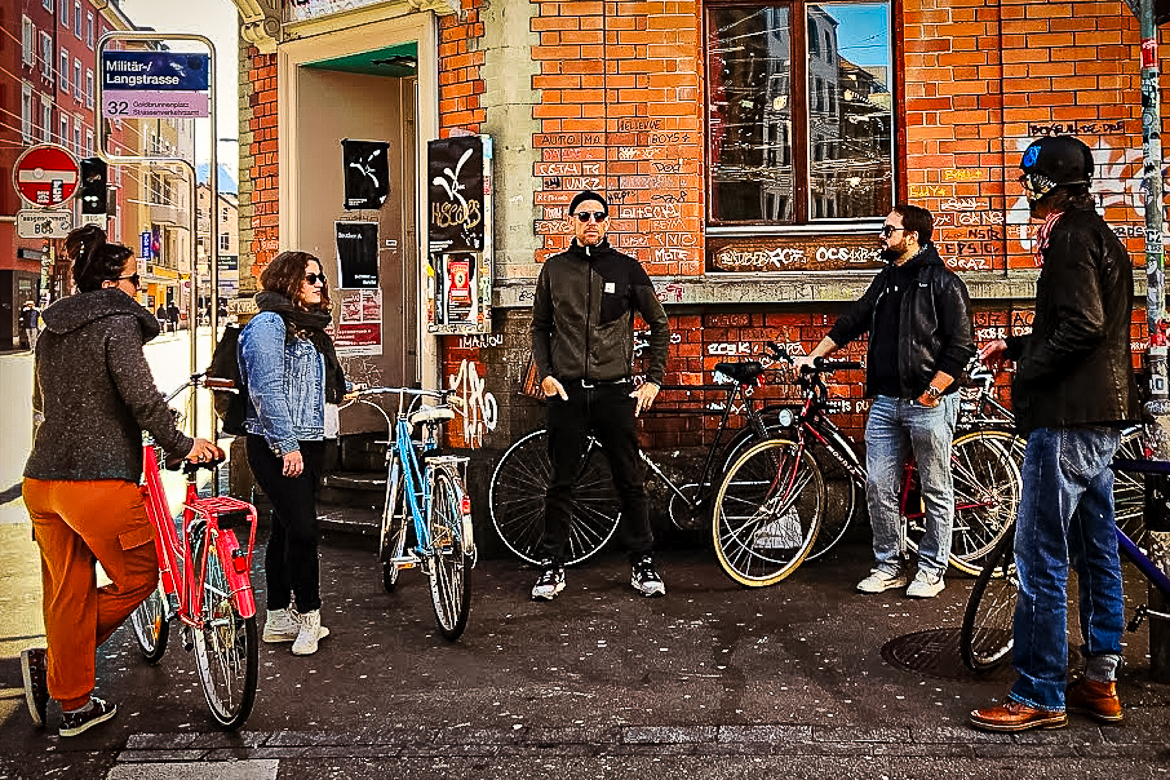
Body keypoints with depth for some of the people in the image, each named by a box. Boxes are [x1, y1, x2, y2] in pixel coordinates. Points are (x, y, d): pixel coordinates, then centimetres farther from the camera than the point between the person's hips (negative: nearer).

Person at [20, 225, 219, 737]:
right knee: (138, 576, 11)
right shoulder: (117, 324, -8)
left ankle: (73, 705, 23)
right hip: (99, 480, -8)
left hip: (43, 478, 8)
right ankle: (50, 661, 7)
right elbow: (142, 397, -17)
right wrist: (182, 445, -6)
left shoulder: (52, 330, 16)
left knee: (68, 592, 15)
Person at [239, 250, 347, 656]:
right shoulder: (269, 323, -10)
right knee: (302, 528, -9)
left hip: (308, 442, 9)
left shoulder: (309, 328, 18)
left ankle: (279, 619, 19)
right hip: (277, 446, -9)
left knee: (287, 528, 12)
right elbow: (267, 389, -18)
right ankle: (309, 615, 5)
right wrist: (287, 445, -20)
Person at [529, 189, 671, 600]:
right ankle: (552, 565, 17)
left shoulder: (626, 268, 4)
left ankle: (643, 564, 17)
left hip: (616, 392, -1)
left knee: (630, 481, 5)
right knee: (561, 482, 6)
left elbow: (660, 325, 10)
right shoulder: (555, 269, 8)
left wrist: (654, 379, 4)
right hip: (566, 392, 1)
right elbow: (540, 327, 14)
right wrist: (545, 374, 0)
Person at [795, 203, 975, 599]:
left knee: (935, 491, 5)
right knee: (878, 487, 6)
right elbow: (852, 321, 22)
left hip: (929, 403, -6)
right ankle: (889, 565, 19)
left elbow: (962, 343, -10)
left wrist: (932, 391, -15)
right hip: (885, 402, 7)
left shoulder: (943, 281, -6)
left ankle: (932, 569, 18)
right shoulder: (885, 280, 15)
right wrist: (813, 356, 18)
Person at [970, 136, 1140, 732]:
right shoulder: (1096, 234, 19)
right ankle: (1100, 682, 24)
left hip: (1068, 419, -11)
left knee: (1041, 560, -6)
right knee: (1096, 551, 15)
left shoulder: (1072, 237, -12)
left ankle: (1039, 697, 1)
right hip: (1101, 417, 11)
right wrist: (1015, 346, 18)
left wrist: (1026, 374, -13)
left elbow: (1081, 327, -23)